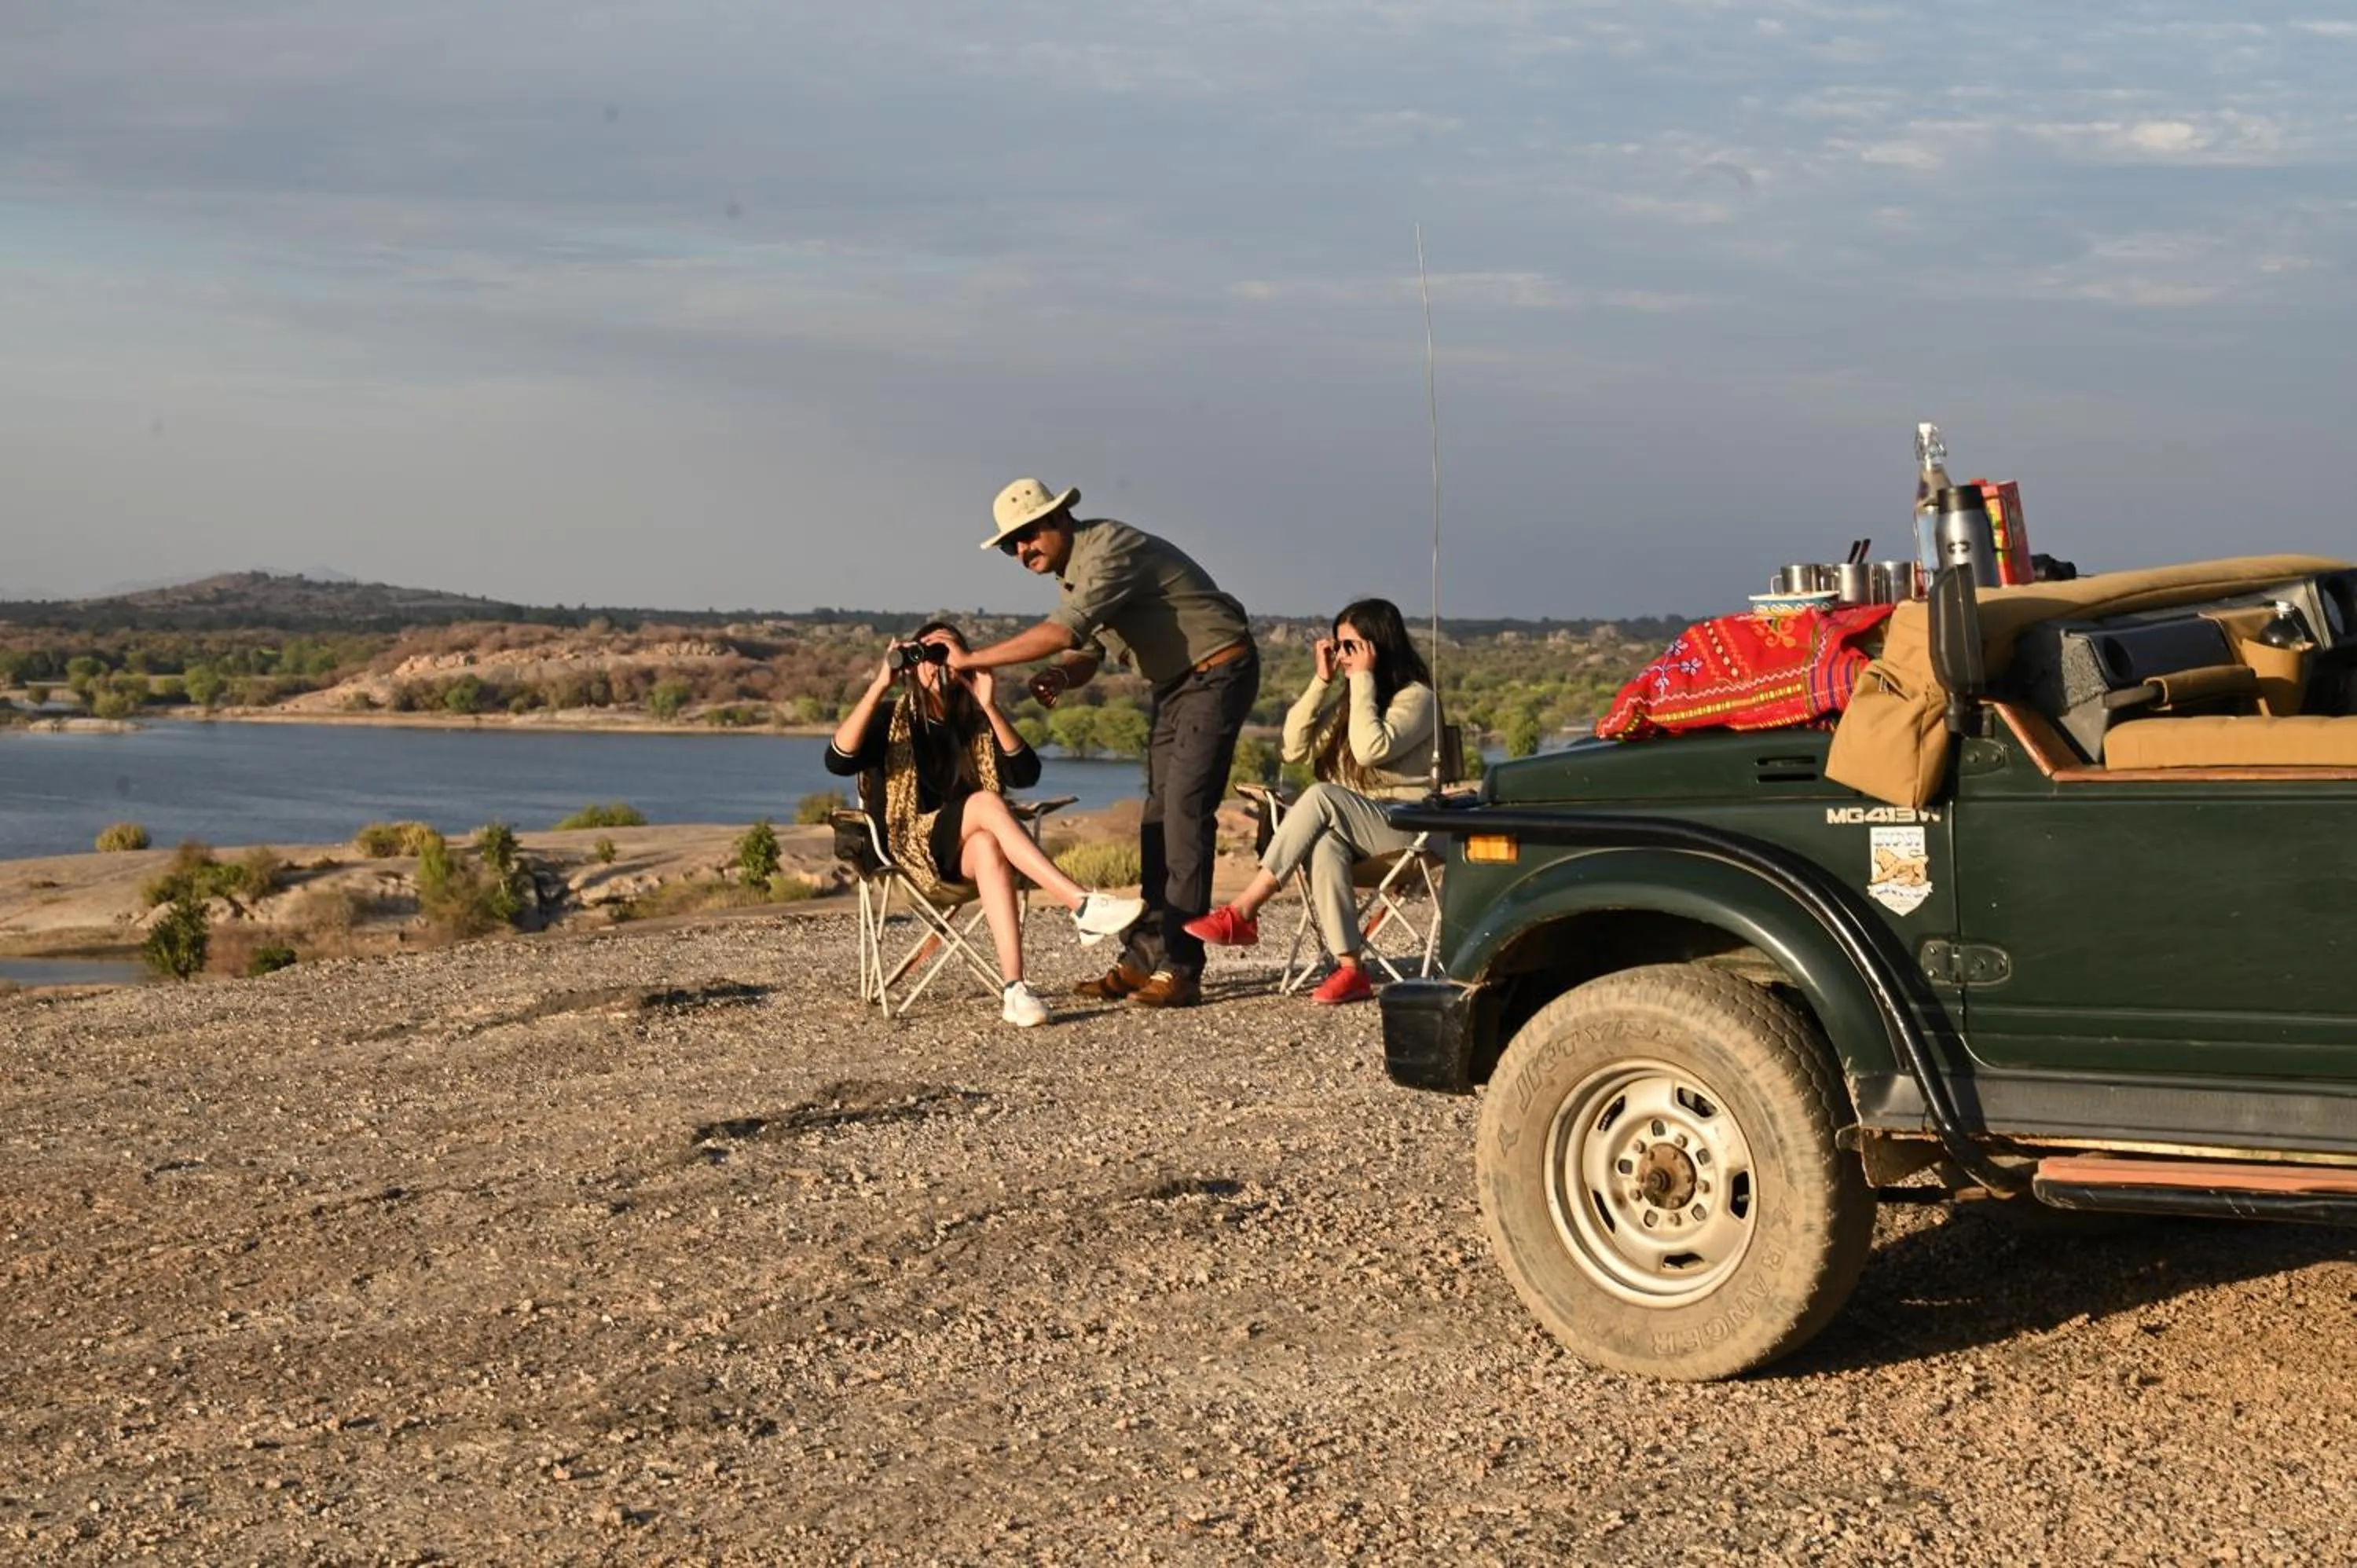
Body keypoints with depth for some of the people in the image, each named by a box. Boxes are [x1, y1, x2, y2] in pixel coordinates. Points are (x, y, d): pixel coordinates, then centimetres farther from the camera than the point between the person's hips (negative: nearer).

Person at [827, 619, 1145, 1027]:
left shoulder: (979, 722, 13)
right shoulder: (895, 717, 7)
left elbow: (1025, 774, -5)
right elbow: (838, 760, -12)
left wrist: (989, 706, -14)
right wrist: (879, 686, -18)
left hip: (968, 852, 2)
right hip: (911, 846, -2)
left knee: (988, 846, -37)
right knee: (986, 802, -31)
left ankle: (1014, 989, -52)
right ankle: (1082, 905, -44)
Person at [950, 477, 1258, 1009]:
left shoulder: (1111, 551, -24)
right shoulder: (1070, 572, 8)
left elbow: (1064, 631, -36)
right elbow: (1086, 651, 11)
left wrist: (972, 660, -31)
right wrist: (1060, 676, -14)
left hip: (1217, 671, -10)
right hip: (1174, 683, 10)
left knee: (1185, 811, -16)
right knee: (1157, 818, 8)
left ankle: (1180, 969, -18)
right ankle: (1143, 958, 10)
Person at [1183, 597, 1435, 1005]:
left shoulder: (1416, 697, -3)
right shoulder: (1345, 696, 19)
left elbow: (1370, 750, -22)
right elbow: (1295, 749, 6)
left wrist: (1362, 679, -15)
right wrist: (1322, 681, 1)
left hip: (1408, 828, -5)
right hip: (1355, 827, 6)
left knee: (1322, 797, -34)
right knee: (1326, 845, -34)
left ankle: (1243, 913, -35)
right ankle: (1349, 970, -43)